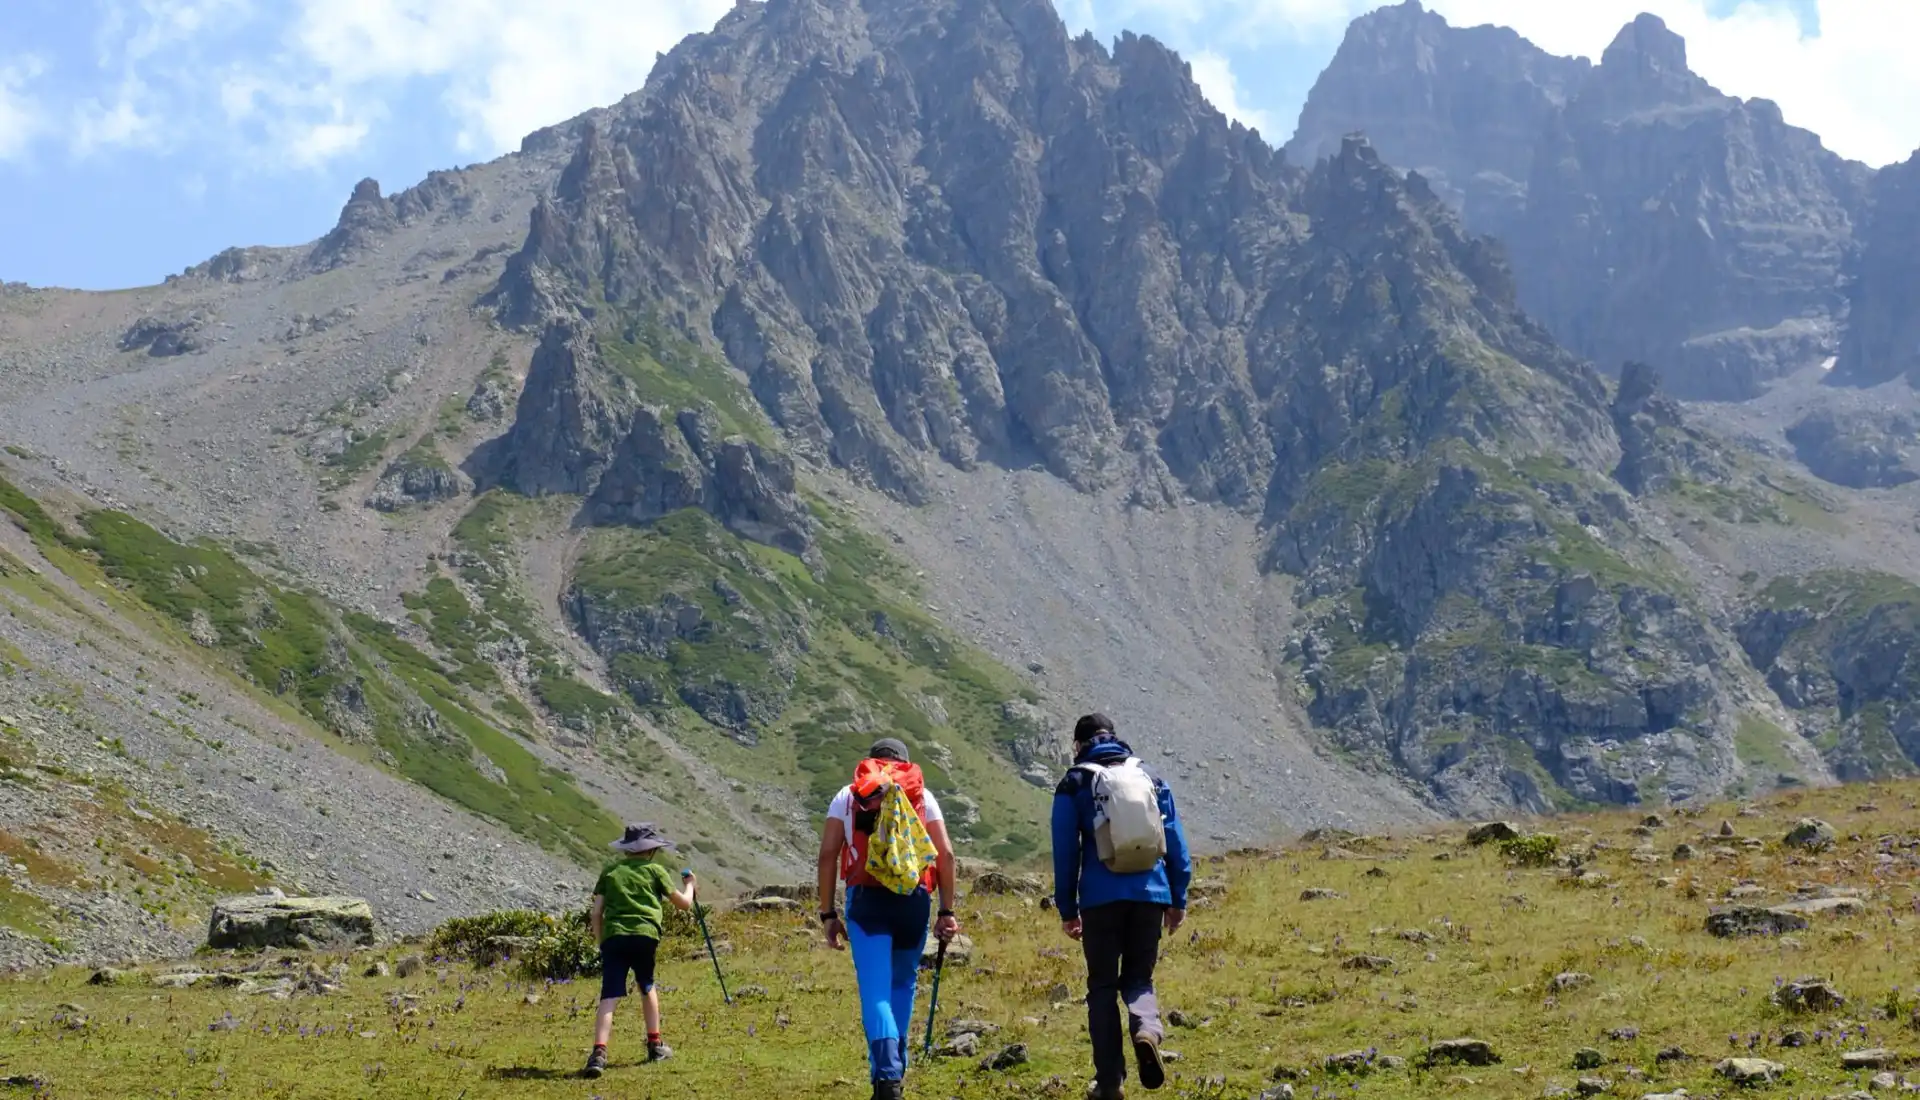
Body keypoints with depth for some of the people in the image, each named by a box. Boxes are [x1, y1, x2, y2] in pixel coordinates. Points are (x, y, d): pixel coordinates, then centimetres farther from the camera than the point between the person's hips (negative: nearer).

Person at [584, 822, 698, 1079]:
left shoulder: (610, 871, 18)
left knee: (609, 997, -7)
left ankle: (599, 1053, -25)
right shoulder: (654, 870, 13)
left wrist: (601, 942, 21)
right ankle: (655, 1045, 30)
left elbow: (596, 913, 12)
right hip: (644, 935, -1)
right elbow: (683, 903, 20)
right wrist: (690, 885, 40)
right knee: (647, 987, 25)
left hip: (612, 936, 1)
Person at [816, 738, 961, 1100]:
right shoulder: (922, 795, 14)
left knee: (876, 993, -6)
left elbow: (827, 855, 4)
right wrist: (947, 911, 7)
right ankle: (895, 1069, 25)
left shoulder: (847, 796, 13)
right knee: (903, 985, 20)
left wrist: (828, 914, 7)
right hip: (914, 898, 1)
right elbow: (945, 855, 5)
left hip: (865, 899, -1)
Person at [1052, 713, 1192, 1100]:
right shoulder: (1150, 778, 12)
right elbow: (1176, 843, 11)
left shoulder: (1074, 784, 5)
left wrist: (1067, 909, 10)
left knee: (1102, 986, 9)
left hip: (1101, 898, -2)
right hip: (1150, 894, 2)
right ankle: (1147, 1029, -18)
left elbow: (1065, 851, 3)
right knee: (1138, 978, 15)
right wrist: (1179, 900, 16)